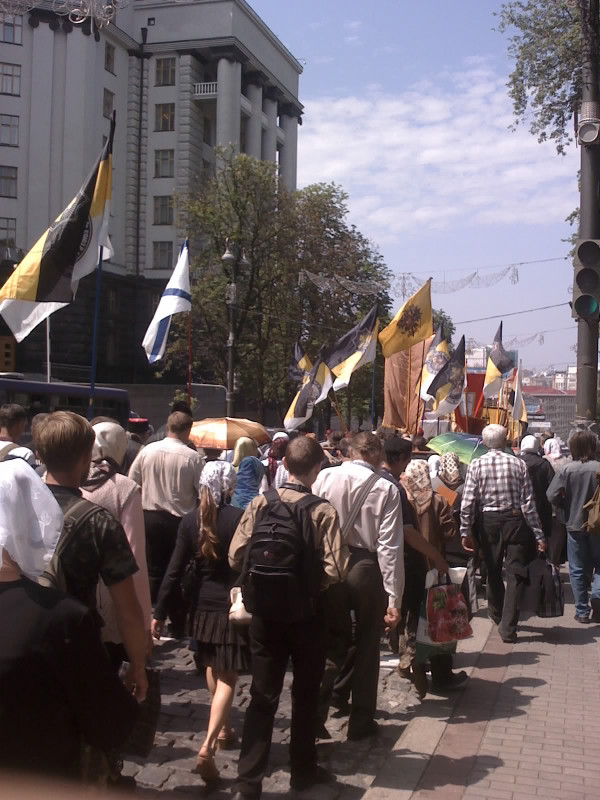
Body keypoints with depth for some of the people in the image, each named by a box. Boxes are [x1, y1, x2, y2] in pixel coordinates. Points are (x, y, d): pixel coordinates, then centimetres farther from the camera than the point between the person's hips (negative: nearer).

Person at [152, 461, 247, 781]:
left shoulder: (190, 520, -3)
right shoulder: (239, 518, -13)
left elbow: (175, 570, -3)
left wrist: (159, 612, 2)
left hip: (204, 608, 4)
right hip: (235, 607, -4)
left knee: (213, 670, 24)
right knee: (226, 679, 0)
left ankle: (223, 730, 38)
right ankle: (207, 747, -13)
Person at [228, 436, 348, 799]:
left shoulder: (260, 503, -8)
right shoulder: (323, 511, -15)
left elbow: (236, 557, -7)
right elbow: (335, 570, -20)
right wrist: (310, 579, 0)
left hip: (265, 610, 2)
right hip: (306, 611, -2)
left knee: (263, 695, 9)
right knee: (306, 693, 17)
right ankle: (303, 770, 31)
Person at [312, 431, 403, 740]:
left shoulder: (325, 477, -4)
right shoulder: (386, 489, -9)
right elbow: (390, 546, -12)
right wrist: (394, 599, -8)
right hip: (367, 570, -2)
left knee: (333, 643, 18)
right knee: (367, 648, 15)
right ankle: (361, 722, 24)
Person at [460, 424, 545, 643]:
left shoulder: (476, 465, -4)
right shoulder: (518, 464, -5)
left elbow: (467, 502, -9)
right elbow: (528, 503, -7)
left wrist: (465, 531, -2)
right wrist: (538, 534, -2)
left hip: (489, 522, 2)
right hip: (515, 521, -2)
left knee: (493, 571, 19)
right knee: (514, 574, 3)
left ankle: (497, 615, 40)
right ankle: (508, 627, 0)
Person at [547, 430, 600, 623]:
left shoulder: (568, 470, -10)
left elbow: (552, 496, -13)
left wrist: (569, 506, 5)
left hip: (575, 525, 0)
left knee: (577, 570, 10)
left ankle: (582, 611, 13)